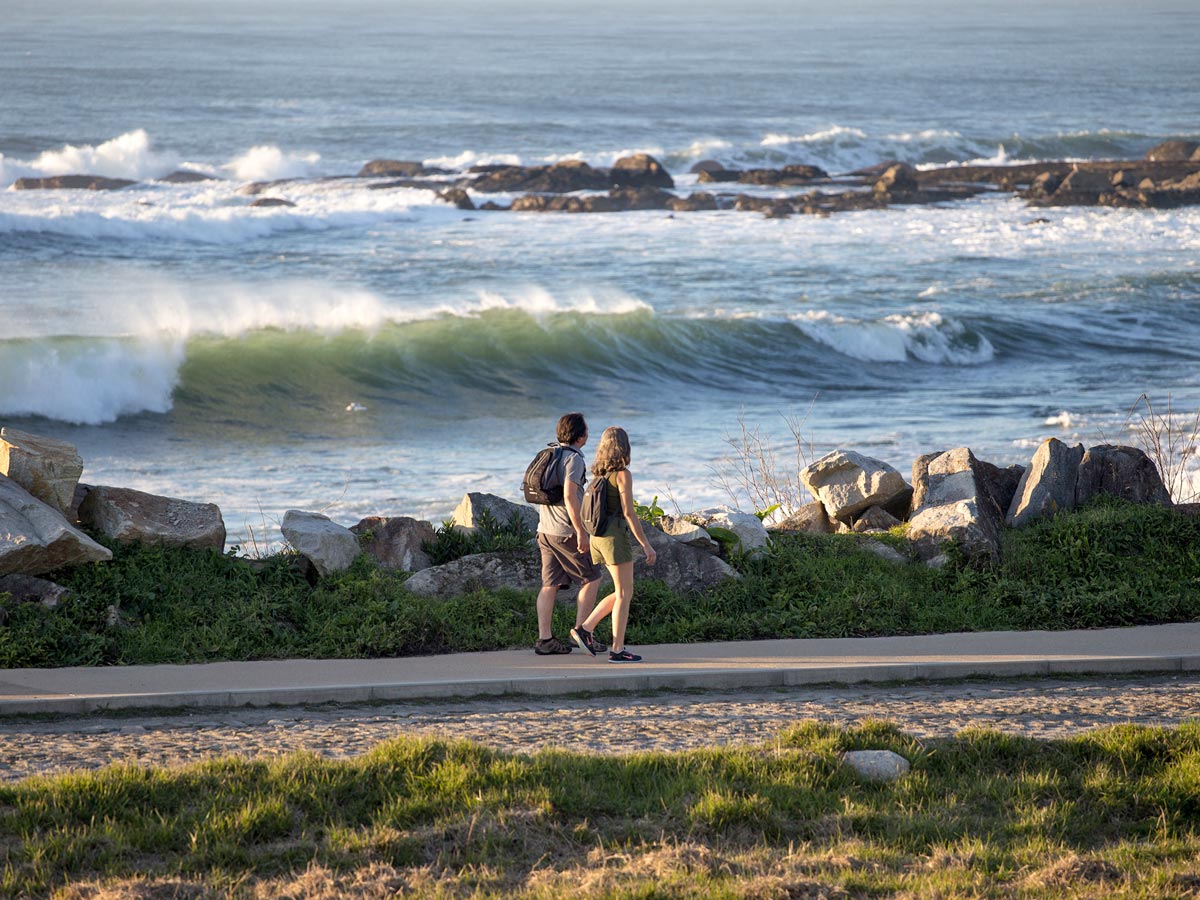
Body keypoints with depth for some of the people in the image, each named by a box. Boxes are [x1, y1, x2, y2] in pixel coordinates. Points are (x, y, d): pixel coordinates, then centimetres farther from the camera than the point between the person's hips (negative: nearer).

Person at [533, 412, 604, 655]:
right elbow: (569, 496, -23)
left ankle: (545, 639, 4)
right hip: (566, 531, -8)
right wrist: (581, 532, -21)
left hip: (545, 530, 8)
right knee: (592, 579, 4)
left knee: (550, 584, 7)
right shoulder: (574, 459, -13)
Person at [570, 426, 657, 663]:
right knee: (624, 594, 0)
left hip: (598, 537, 8)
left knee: (622, 592, 15)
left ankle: (585, 628, 6)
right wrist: (646, 545, -14)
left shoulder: (599, 474, 9)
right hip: (615, 536, -8)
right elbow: (628, 513, -17)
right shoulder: (622, 475, -13)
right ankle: (618, 650, 0)